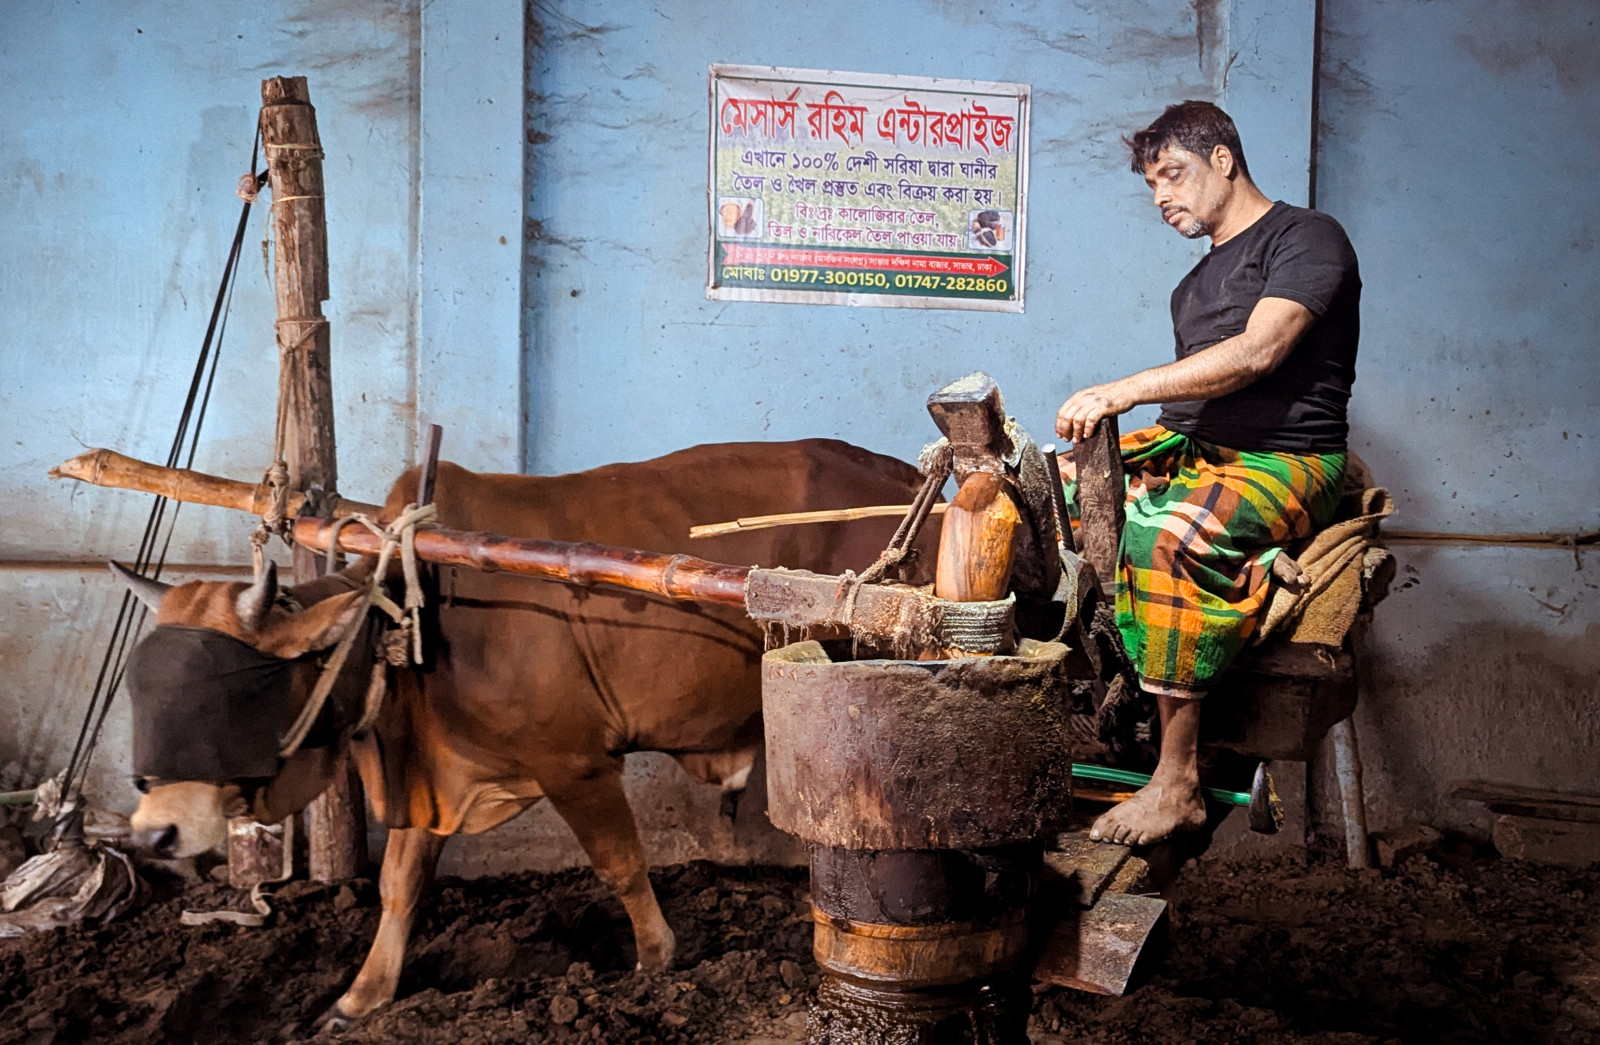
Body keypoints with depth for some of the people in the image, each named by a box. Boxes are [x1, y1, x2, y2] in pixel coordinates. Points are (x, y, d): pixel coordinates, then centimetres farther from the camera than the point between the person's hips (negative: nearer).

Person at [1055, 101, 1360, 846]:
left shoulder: (1306, 238, -4)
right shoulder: (1195, 285, 22)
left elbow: (1257, 352, -20)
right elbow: (1195, 394, 16)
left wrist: (1122, 391, -25)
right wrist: (1104, 422, -2)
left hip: (1285, 461, -9)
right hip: (1190, 450, 9)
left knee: (1169, 534, -37)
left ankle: (1178, 782, -29)